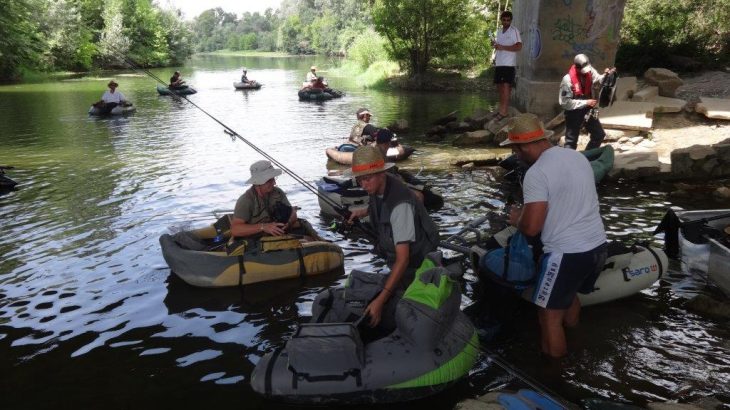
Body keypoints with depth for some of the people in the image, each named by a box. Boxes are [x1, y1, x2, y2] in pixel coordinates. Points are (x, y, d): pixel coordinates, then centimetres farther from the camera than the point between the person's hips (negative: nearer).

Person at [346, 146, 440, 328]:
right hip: (394, 255, 8)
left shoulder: (400, 205, -33)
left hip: (413, 264, -8)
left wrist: (380, 300, -37)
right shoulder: (378, 185, -7)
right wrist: (365, 211, 9)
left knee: (388, 314, -18)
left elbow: (403, 259, -34)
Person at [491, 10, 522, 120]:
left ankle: (504, 111, -13)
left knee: (506, 86, -12)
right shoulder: (499, 32, 17)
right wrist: (494, 44, 8)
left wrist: (502, 47, -21)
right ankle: (502, 108, 14)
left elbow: (519, 46, -16)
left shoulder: (514, 31, -5)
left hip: (509, 64, -7)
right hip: (499, 63, 7)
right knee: (499, 86, 7)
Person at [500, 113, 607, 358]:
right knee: (569, 294, 31)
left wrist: (516, 219, -2)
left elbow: (531, 228, -23)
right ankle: (571, 347, 51)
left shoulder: (536, 173, -20)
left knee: (550, 317, 6)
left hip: (566, 254, -9)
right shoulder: (578, 156, 6)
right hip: (597, 246, 9)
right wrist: (529, 210, 24)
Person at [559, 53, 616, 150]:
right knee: (571, 142, -2)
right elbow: (565, 102, -24)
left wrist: (606, 75, -28)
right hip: (574, 113, -6)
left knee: (600, 134, 15)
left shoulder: (590, 71, -7)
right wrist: (585, 102, -23)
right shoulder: (567, 80, -23)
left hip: (588, 110, 7)